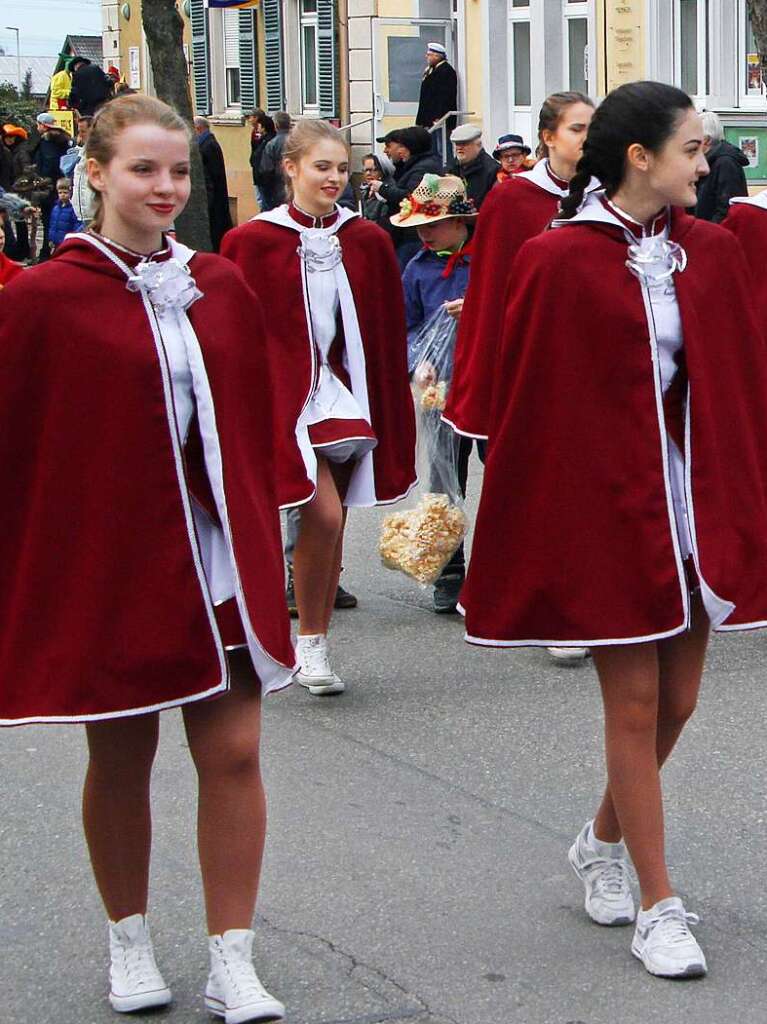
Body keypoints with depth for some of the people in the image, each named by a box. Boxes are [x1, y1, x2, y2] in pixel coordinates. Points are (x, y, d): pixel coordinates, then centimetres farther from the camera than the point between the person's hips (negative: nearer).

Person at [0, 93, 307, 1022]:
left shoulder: (221, 289, 5)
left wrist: (262, 534, 10)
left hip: (219, 561, 4)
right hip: (109, 563, -3)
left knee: (233, 752, 0)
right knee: (120, 759, 11)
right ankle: (129, 944, 29)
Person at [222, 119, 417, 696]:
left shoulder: (366, 240, 6)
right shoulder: (254, 242, -4)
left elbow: (388, 333, 10)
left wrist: (387, 407, 7)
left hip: (348, 394, 4)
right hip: (286, 393, -4)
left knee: (332, 524, 7)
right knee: (324, 514, -18)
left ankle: (317, 648, 18)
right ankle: (310, 641, -2)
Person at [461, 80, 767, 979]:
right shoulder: (559, 263, -11)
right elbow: (530, 402, -8)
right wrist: (540, 528, -7)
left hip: (693, 500, 5)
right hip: (608, 502, -5)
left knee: (677, 700, 12)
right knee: (635, 705, 2)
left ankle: (603, 842, 36)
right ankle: (658, 907, 12)